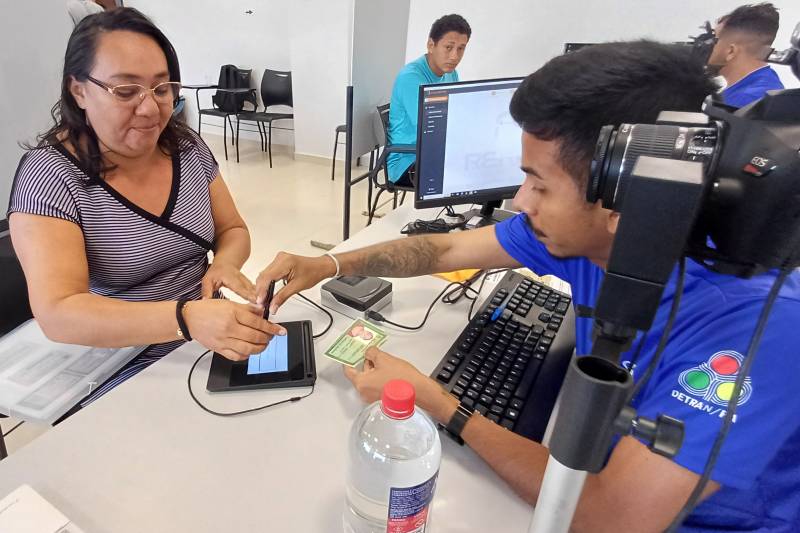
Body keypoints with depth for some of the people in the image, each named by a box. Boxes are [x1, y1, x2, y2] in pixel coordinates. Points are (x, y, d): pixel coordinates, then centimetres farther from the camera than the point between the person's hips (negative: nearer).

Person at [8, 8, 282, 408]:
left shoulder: (188, 147, 0)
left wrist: (224, 263, -16)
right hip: (120, 369, -4)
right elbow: (57, 314, -25)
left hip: (213, 340, 5)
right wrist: (187, 317, -41)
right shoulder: (50, 173, -15)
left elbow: (233, 230, 8)